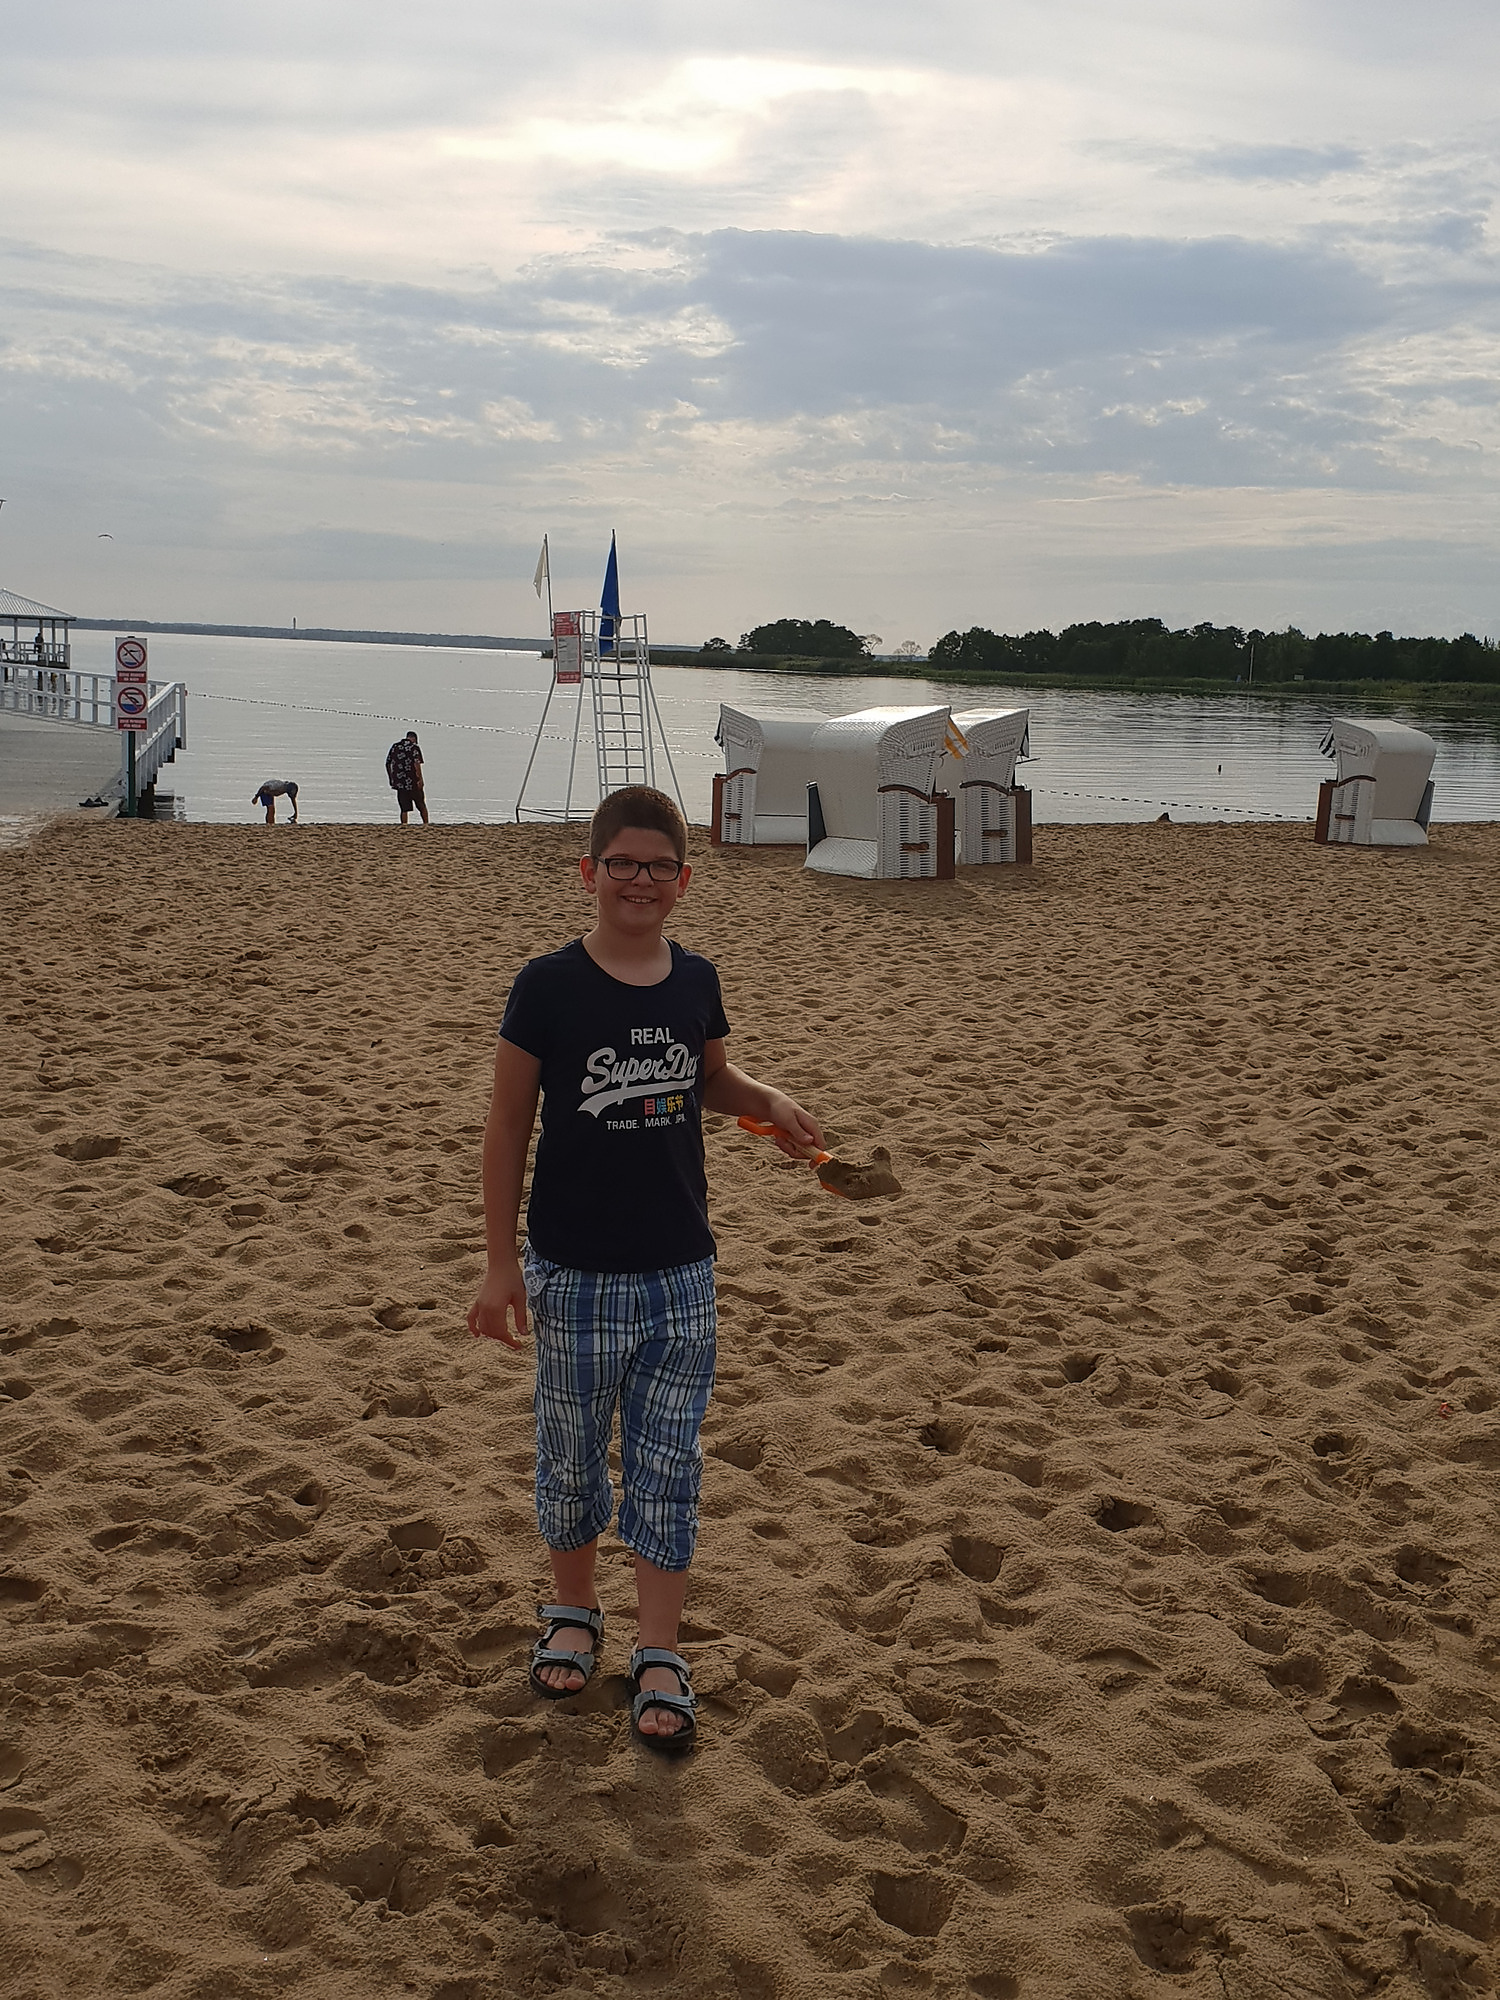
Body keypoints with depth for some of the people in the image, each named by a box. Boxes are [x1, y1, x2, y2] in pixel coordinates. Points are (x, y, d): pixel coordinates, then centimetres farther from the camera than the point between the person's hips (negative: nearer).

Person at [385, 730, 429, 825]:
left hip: (399, 783, 4)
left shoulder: (394, 747, 10)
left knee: (404, 808, 7)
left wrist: (391, 779, 20)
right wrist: (420, 779, -14)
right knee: (422, 806, 11)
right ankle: (425, 824, 13)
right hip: (413, 782, -3)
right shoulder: (414, 747, -5)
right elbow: (417, 764, -15)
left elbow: (387, 764, 12)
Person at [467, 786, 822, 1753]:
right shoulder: (548, 986, -10)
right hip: (575, 1272, -2)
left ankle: (660, 1657, 19)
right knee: (573, 1455, 13)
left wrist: (771, 1102, 0)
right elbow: (508, 1127, -4)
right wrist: (502, 1262, -4)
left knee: (669, 1469, 7)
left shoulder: (695, 981, 1)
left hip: (682, 1271, 2)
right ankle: (574, 1611, 37)